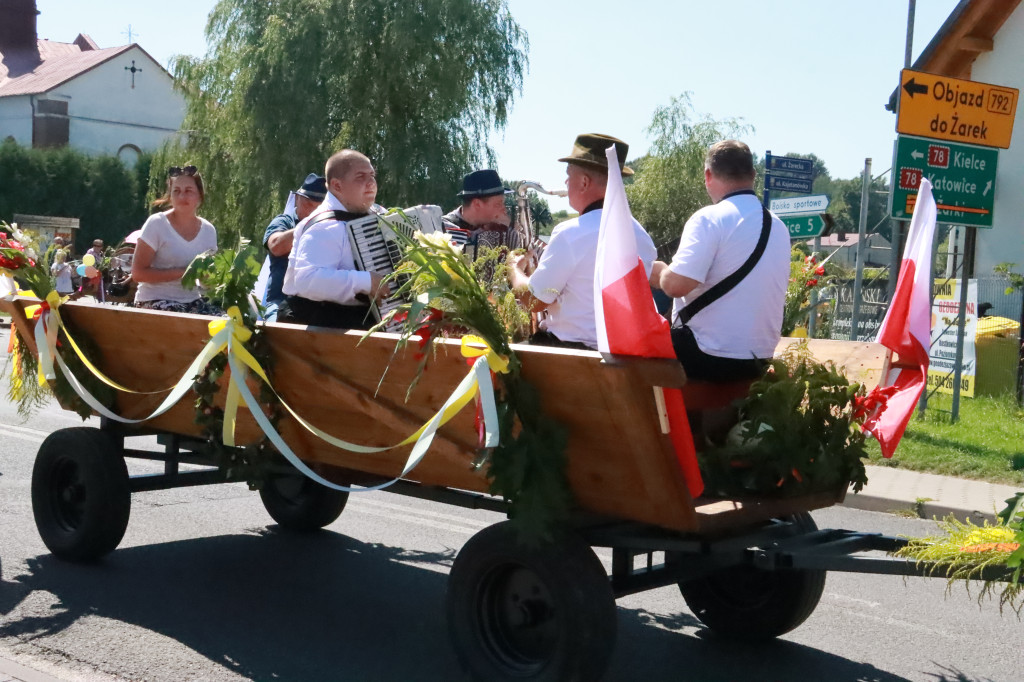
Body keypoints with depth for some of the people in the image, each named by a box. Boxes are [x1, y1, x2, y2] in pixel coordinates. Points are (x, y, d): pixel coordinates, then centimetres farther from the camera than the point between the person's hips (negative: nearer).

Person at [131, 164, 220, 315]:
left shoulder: (208, 230, 6)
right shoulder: (157, 224, -8)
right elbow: (138, 273, -11)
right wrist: (182, 272, -18)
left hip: (192, 301, 5)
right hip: (155, 301, -5)